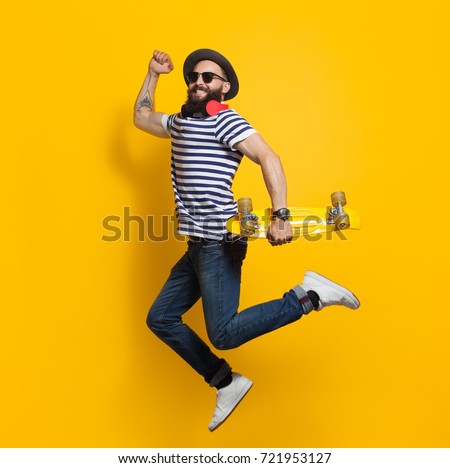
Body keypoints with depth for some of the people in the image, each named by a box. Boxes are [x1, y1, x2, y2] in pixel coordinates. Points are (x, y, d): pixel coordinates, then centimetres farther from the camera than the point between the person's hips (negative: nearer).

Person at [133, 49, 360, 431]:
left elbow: (269, 158, -20)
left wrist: (281, 216, -31)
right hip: (198, 246, 9)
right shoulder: (181, 122, 17)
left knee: (224, 334, -16)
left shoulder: (224, 120, -7)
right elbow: (142, 117, 34)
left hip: (220, 244, -9)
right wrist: (154, 73, 28)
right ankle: (226, 383, 17)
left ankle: (309, 296, -4)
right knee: (161, 319, 11)